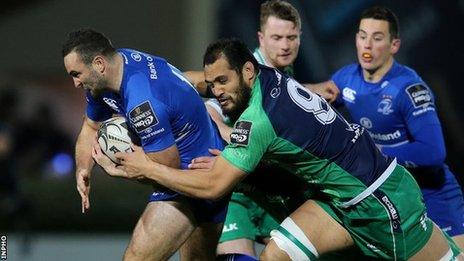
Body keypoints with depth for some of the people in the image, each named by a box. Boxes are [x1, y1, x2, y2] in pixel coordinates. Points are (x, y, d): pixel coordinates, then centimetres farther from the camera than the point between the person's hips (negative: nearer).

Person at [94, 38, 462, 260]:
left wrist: (146, 168, -16)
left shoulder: (259, 118, -26)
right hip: (342, 197, 9)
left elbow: (213, 186, -23)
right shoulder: (268, 76, -2)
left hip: (380, 198, -9)